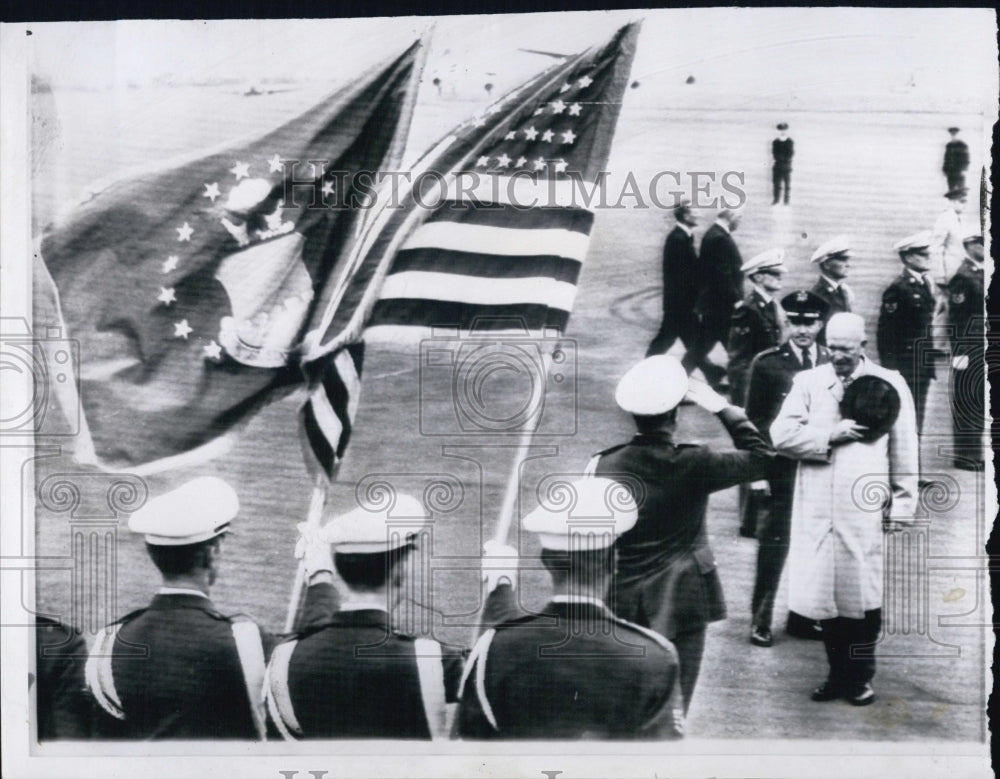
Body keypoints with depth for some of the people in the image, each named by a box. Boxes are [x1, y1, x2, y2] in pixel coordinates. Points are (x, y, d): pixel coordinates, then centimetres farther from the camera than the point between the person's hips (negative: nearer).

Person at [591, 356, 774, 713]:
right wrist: (723, 407, 2)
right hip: (679, 605, -2)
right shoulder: (693, 464, -15)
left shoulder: (603, 466, -8)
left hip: (622, 606, 3)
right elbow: (761, 455, 0)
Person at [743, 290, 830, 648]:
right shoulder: (766, 363, -4)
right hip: (779, 471, -3)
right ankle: (761, 620, 16)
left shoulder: (833, 364, 3)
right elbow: (754, 420, -3)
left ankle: (802, 617, 26)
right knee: (773, 546, 2)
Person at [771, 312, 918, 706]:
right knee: (824, 594, 6)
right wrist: (830, 435, -10)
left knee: (864, 596, 4)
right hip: (818, 509, 2)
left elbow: (904, 452, 5)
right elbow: (780, 434, -1)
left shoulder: (889, 385, 4)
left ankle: (861, 676, 22)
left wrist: (902, 505, 3)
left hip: (866, 509, -1)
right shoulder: (808, 382, 7)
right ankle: (837, 673, 22)